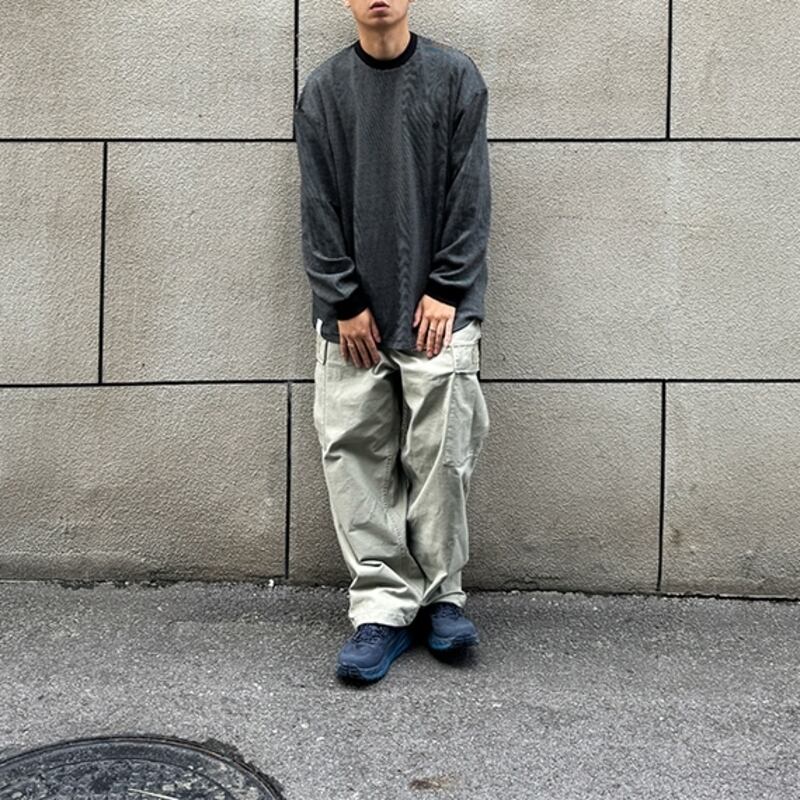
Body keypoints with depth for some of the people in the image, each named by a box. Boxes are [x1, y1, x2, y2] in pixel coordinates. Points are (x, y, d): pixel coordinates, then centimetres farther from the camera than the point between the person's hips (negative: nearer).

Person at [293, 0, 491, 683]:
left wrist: (446, 289, -6)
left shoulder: (455, 76, 4)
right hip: (352, 316, 2)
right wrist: (345, 301, -3)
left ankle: (441, 594, 14)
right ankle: (383, 606, 7)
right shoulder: (323, 90, 7)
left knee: (440, 457, -2)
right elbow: (318, 205, 4)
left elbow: (470, 192, 1)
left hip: (437, 307, -1)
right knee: (357, 457, -1)